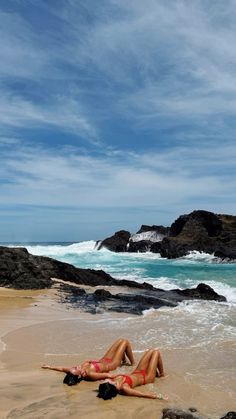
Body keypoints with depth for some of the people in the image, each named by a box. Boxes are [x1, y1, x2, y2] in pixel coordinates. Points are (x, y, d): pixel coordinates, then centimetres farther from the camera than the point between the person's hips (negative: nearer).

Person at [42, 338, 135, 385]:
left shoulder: (75, 372, -24)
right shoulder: (90, 374, -42)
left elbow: (62, 368, -9)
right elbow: (108, 375, -42)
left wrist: (50, 367, -9)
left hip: (102, 361, 7)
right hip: (110, 364, -7)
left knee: (120, 340, 19)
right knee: (125, 342, 6)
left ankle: (124, 360, 45)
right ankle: (132, 363, 30)